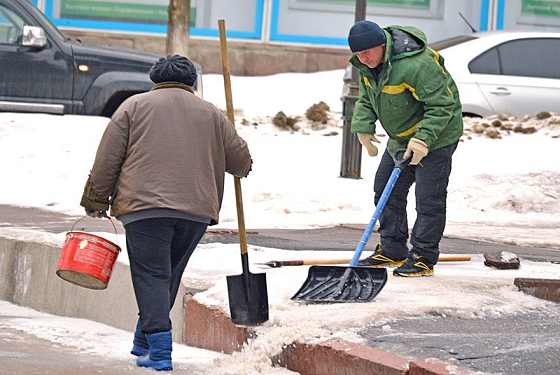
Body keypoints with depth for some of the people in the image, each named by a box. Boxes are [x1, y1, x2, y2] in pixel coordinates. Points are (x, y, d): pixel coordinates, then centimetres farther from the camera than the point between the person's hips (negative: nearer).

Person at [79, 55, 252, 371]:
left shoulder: (134, 106, 10)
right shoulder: (211, 114, 17)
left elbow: (108, 158, 6)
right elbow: (241, 160, 20)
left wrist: (96, 199, 13)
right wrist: (242, 166, 43)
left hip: (145, 205, -3)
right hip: (197, 210, 3)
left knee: (151, 276, -5)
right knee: (168, 276, 16)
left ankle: (159, 352, -16)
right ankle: (144, 343, 26)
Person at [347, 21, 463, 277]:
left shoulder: (416, 65, -33)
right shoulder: (367, 64, -4)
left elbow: (442, 105, -29)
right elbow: (366, 98, 11)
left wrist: (423, 139, -35)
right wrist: (363, 128, -4)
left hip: (436, 135, -9)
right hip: (401, 137, 9)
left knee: (428, 198, -8)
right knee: (387, 190, 10)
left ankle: (423, 259, -2)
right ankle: (392, 251, 20)